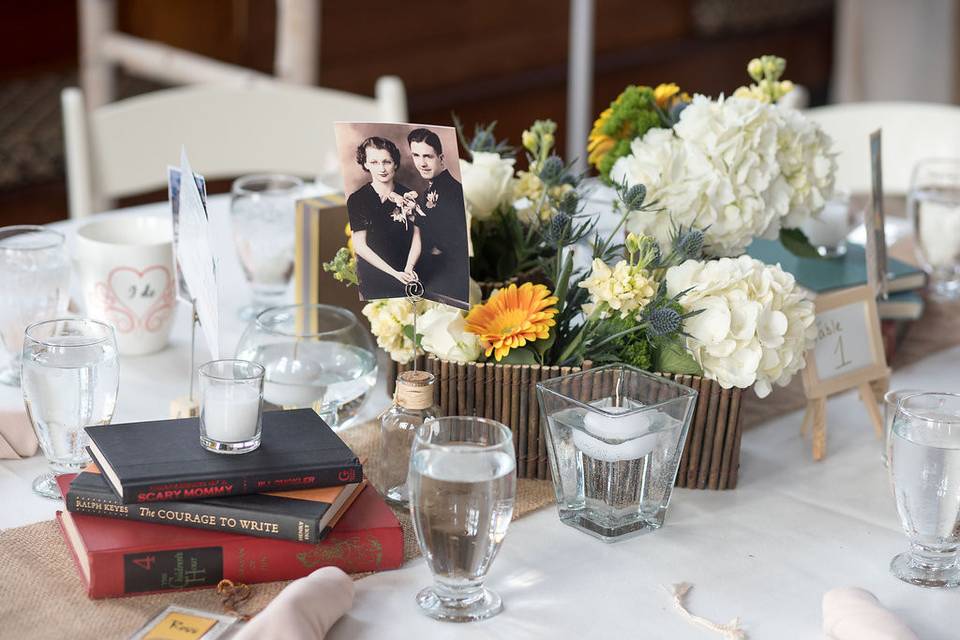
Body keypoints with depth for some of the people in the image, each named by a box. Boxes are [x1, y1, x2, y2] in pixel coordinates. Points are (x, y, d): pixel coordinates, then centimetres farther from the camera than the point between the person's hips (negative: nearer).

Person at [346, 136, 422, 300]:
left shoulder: (408, 196, 5)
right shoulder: (357, 199, -4)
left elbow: (416, 237, 3)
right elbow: (360, 245, -8)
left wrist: (409, 268, -16)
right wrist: (395, 273, -16)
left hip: (407, 278, 2)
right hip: (374, 280, -2)